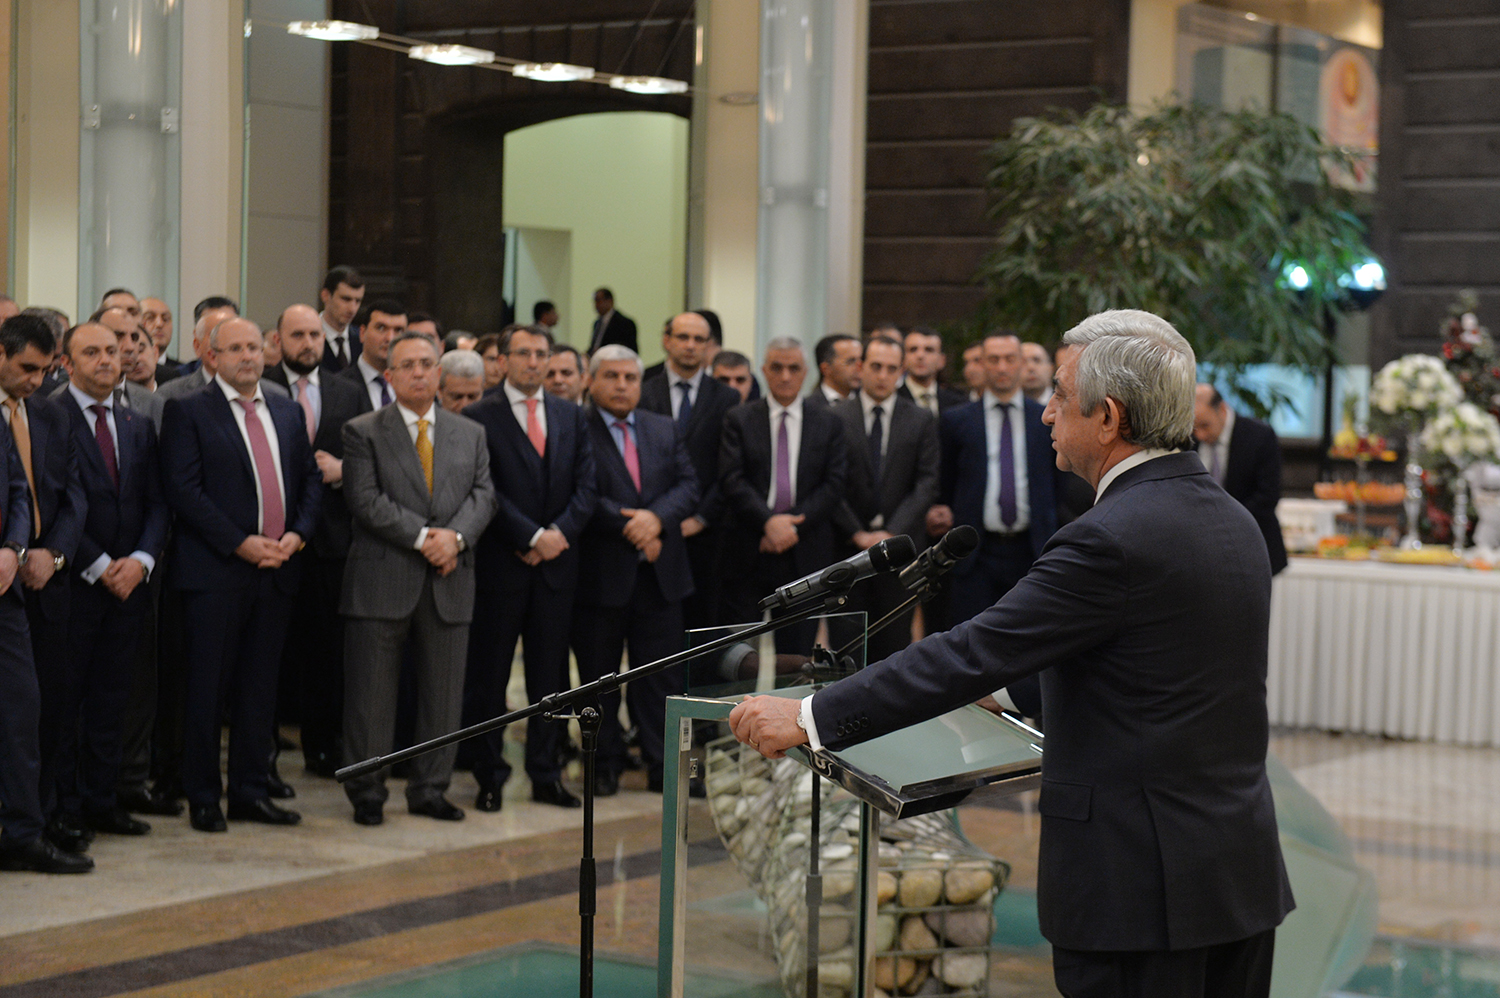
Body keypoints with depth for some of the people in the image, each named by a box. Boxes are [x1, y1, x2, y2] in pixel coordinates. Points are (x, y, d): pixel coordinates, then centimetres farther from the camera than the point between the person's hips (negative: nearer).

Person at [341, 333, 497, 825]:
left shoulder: (471, 434, 14)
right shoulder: (362, 432, 2)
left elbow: (483, 495, 5)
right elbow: (366, 500, -9)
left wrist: (455, 535, -14)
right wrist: (422, 537, -16)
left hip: (449, 581, 4)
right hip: (383, 580, -3)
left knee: (444, 692, 7)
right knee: (371, 692, 0)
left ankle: (430, 790, 18)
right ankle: (367, 792, 10)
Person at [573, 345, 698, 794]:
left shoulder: (665, 430, 13)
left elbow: (689, 485, 5)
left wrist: (657, 518, -14)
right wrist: (631, 529, -16)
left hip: (659, 572, 4)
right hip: (601, 572, -4)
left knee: (661, 673, 6)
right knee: (599, 676, 5)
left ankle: (663, 765, 12)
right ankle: (605, 764, 16)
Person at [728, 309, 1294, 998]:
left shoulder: (1112, 539, -18)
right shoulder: (1233, 521, 10)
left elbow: (971, 653, -18)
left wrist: (810, 716, -13)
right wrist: (1009, 683, 30)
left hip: (1141, 885, -9)